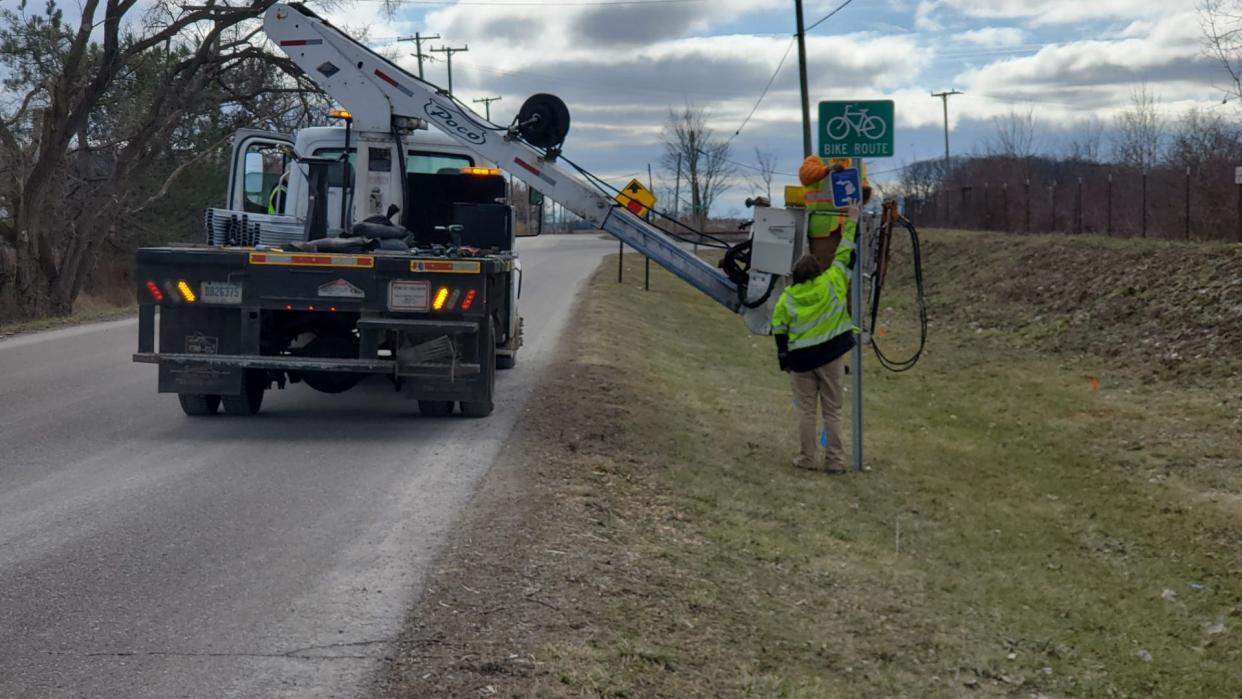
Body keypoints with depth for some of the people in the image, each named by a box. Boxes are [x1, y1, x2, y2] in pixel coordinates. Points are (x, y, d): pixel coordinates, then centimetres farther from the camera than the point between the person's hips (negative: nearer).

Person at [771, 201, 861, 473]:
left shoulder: (786, 298, -2)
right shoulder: (831, 283, -6)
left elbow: (779, 331, 1)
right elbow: (845, 254, 2)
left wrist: (784, 361, 10)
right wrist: (852, 221, 11)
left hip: (801, 358, 0)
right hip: (832, 355, 0)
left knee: (806, 410, 10)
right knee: (832, 411, 6)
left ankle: (807, 459, 11)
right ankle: (835, 460, 6)